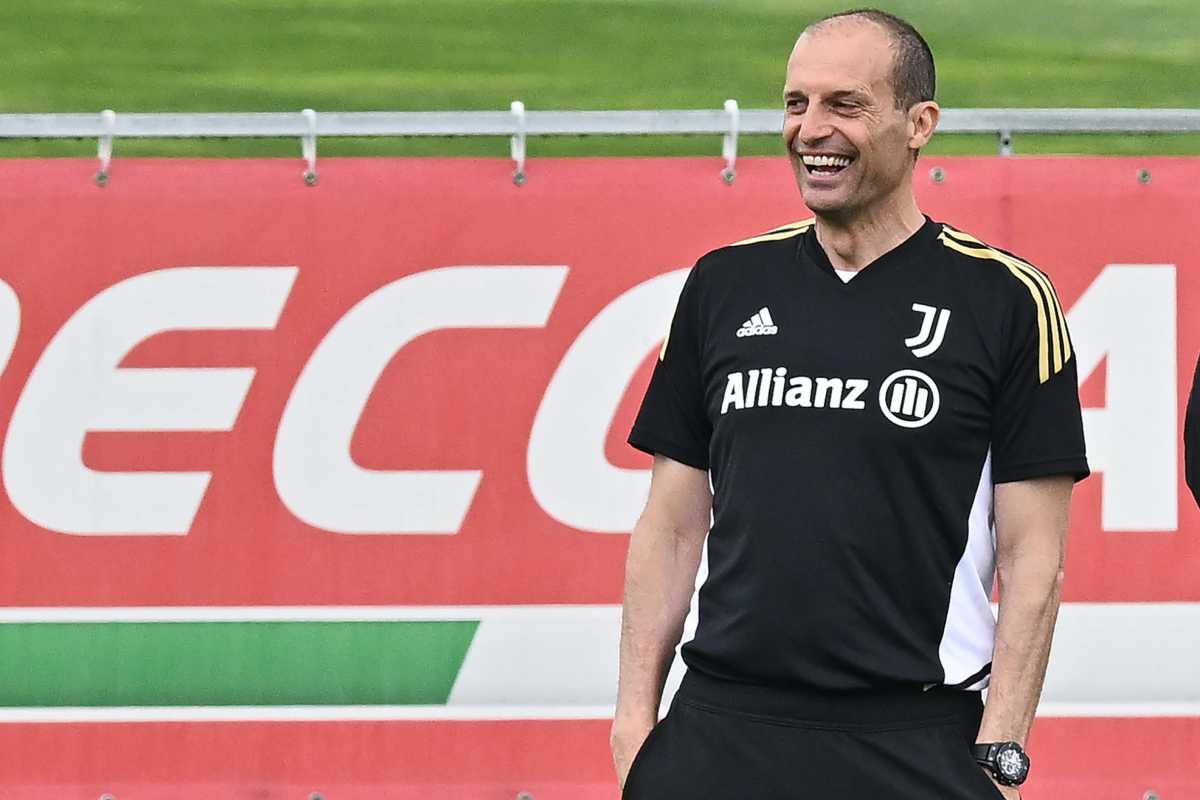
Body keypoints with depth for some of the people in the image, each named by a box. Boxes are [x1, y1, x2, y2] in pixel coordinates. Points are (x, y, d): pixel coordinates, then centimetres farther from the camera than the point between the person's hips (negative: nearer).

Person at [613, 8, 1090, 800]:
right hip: (720, 729, 3)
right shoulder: (724, 287, 10)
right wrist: (636, 716, 3)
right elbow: (673, 526, 12)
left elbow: (1032, 556, -3)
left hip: (915, 737, -3)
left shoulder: (1006, 300, 0)